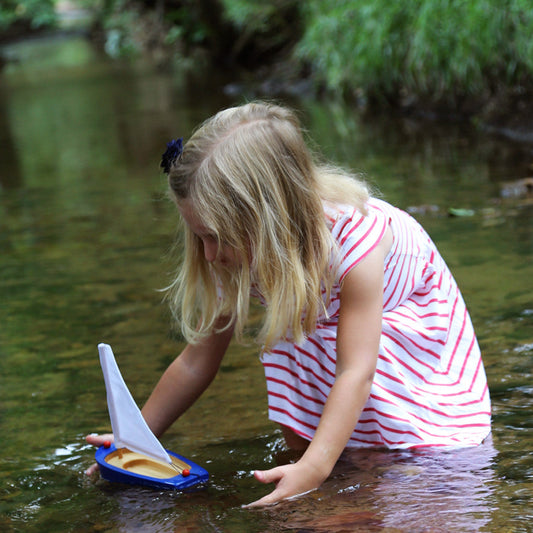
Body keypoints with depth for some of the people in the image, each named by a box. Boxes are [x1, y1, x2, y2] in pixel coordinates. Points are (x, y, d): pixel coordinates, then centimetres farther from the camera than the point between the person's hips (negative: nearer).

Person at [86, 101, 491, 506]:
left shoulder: (353, 236, -41)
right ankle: (300, 448, -9)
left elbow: (355, 371, -45)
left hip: (415, 315, -5)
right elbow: (199, 360, -14)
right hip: (321, 323, 5)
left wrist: (314, 468, -56)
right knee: (289, 344, -26)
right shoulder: (239, 255, -24)